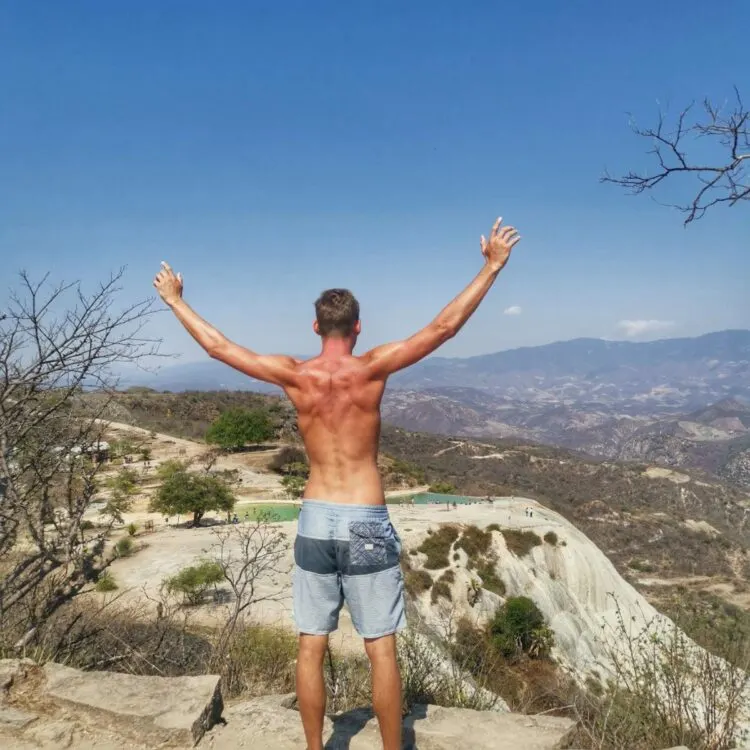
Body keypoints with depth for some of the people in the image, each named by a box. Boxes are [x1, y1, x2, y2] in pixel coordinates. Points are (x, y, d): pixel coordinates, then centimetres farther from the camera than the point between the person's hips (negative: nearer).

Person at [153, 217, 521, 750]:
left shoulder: (293, 375, -4)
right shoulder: (372, 369, -10)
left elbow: (217, 345, 5)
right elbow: (444, 327, -10)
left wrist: (174, 300, 18)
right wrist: (491, 268, -3)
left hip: (315, 522, 3)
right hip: (366, 523, -2)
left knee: (311, 647, 13)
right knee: (381, 650, 8)